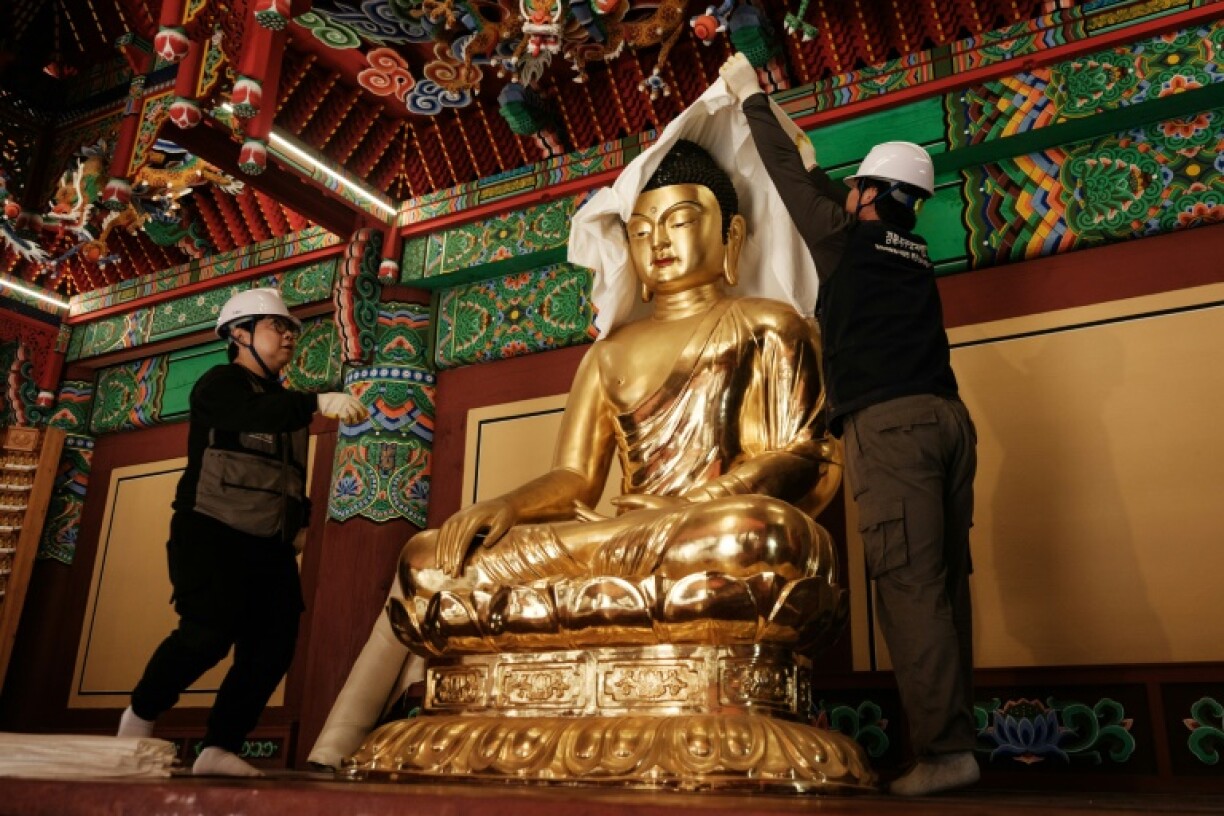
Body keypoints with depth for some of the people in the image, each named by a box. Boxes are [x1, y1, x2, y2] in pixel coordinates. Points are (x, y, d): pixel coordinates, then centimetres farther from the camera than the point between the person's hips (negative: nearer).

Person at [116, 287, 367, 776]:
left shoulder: (284, 403, 22)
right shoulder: (219, 383, 0)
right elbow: (250, 415, -25)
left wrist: (301, 520, 12)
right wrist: (319, 402, -38)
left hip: (270, 543, 7)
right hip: (212, 532, -7)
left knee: (273, 647, -3)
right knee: (210, 632, -19)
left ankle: (220, 748, 7)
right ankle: (141, 713, 9)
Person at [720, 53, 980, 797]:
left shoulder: (848, 236, 4)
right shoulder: (914, 252, 23)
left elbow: (786, 174, 16)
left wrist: (752, 97, 29)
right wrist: (818, 164, 57)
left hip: (890, 422, -7)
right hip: (946, 416, 8)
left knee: (910, 583, -11)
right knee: (945, 581, 5)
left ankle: (943, 748, -12)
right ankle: (955, 737, 8)